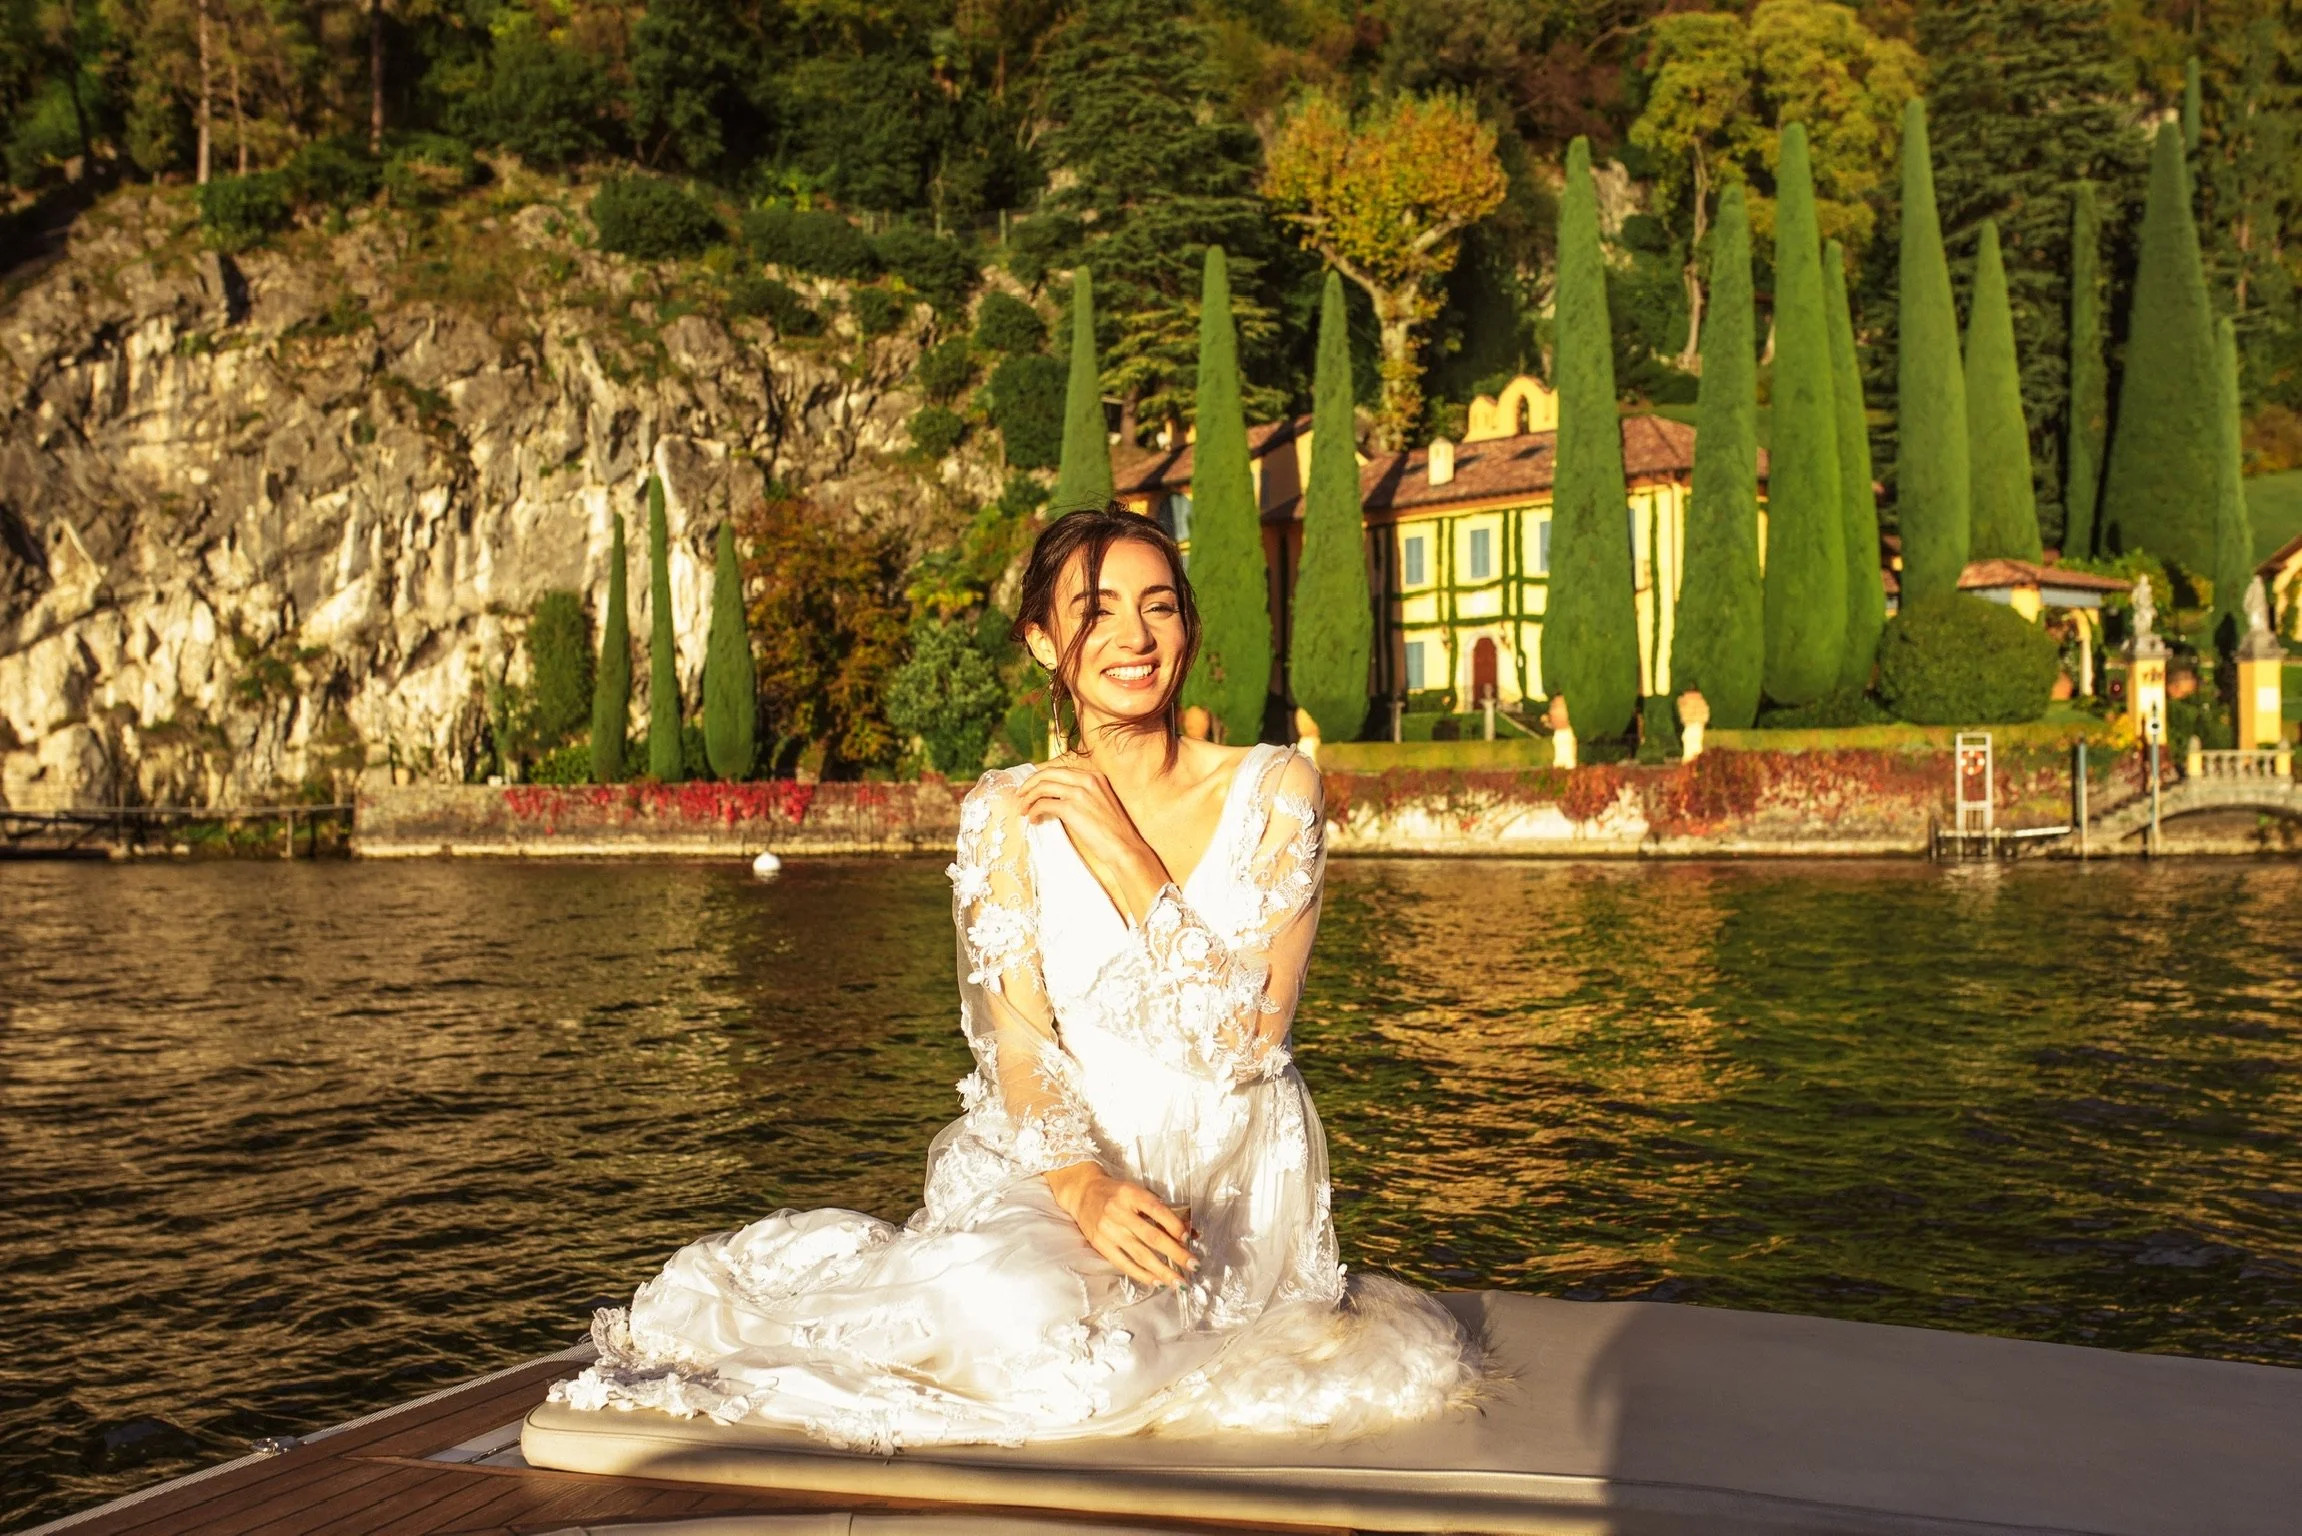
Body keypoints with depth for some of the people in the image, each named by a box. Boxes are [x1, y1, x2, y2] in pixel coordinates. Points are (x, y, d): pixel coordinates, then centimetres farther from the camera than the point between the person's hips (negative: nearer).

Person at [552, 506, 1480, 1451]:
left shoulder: (1273, 790, -3)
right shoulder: (1010, 814, 0)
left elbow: (1244, 1041, -12)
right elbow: (1019, 1052, -5)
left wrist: (1120, 853, -15)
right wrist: (1085, 1186, -25)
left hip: (1236, 1185, -1)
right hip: (1068, 1162, 1)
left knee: (1093, 1338, -32)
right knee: (1021, 1319, -32)